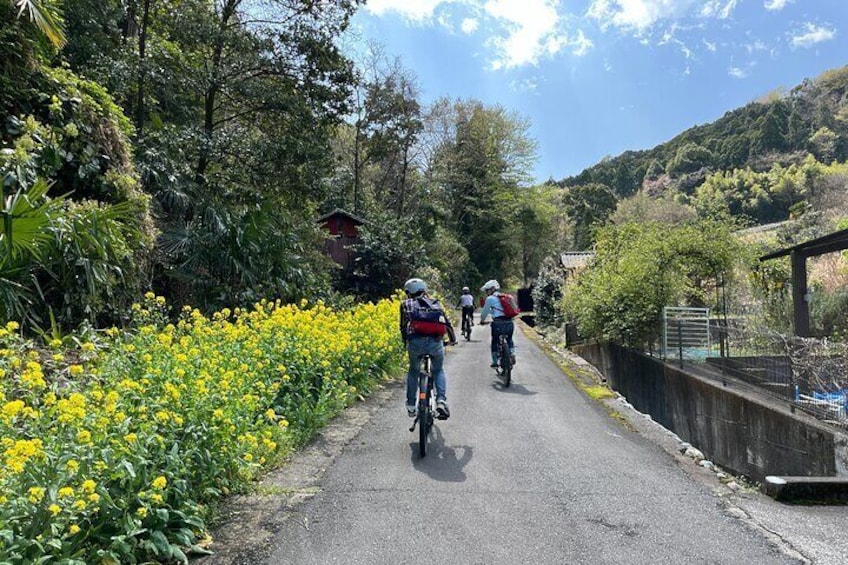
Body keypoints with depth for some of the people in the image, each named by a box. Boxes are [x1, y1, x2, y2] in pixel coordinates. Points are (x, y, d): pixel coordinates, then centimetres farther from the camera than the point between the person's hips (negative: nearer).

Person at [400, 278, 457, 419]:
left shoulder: (406, 304, 20)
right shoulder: (435, 303, 25)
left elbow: (403, 327, 16)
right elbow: (447, 324, 25)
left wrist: (405, 342, 32)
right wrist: (453, 340, 40)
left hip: (415, 342, -1)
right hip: (436, 342, 1)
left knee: (413, 371, 26)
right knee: (438, 371, 25)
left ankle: (411, 406, 24)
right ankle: (441, 401, 4)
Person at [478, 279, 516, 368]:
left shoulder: (490, 298, 0)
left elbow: (484, 312, 9)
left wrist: (482, 320, 27)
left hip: (498, 323, -5)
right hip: (509, 323, 5)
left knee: (494, 342, 15)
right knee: (509, 339, 29)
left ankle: (495, 362, 17)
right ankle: (512, 353, 8)